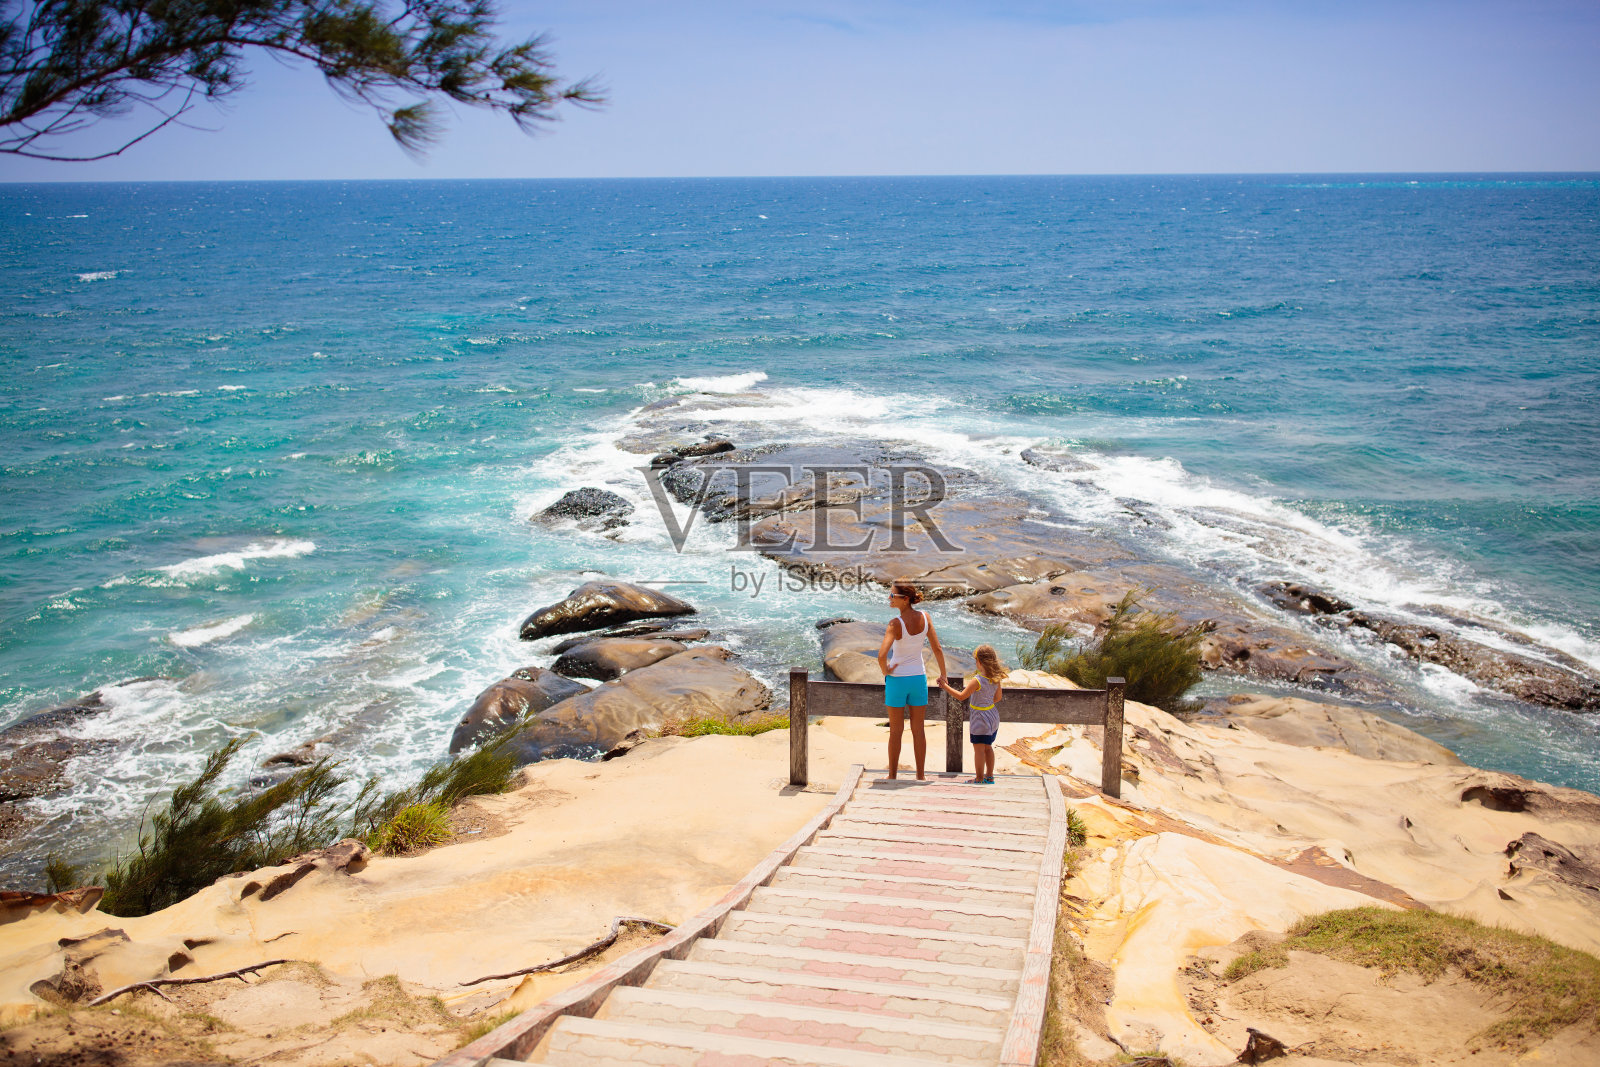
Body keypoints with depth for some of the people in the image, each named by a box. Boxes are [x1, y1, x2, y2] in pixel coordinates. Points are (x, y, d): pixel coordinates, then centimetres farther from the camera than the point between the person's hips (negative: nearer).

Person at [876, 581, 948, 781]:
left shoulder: (896, 624, -19)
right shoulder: (924, 617, -5)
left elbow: (882, 655, -31)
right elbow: (937, 649, -2)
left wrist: (885, 671, -11)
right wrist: (943, 675, 9)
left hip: (896, 679, -4)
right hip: (918, 678, 4)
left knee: (896, 731, 8)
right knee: (918, 730, 12)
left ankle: (892, 776, 15)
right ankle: (920, 777, 16)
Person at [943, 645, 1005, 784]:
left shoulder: (977, 681, -24)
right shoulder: (996, 678, -3)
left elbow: (961, 696, -22)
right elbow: (998, 697, 9)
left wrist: (946, 686, -15)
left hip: (980, 718, -8)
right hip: (992, 715, 8)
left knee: (979, 749, 3)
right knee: (988, 747, 19)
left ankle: (979, 779, 10)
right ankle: (990, 776, 27)